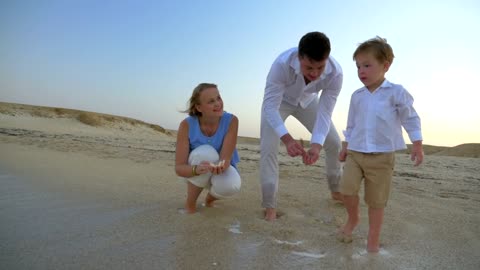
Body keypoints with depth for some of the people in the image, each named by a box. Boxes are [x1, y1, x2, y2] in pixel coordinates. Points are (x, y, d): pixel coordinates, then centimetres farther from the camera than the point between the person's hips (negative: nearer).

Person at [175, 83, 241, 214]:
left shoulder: (231, 120, -24)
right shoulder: (186, 125, -24)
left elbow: (226, 158, -30)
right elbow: (179, 167, -26)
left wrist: (220, 167, -54)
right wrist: (197, 169, -49)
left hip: (222, 170, 1)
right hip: (196, 172, 0)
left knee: (230, 185, -35)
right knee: (206, 153, -35)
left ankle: (211, 197, 5)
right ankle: (190, 202, -9)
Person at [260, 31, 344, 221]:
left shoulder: (335, 73, -32)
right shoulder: (282, 64, -42)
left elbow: (325, 112, -29)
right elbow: (270, 106, -40)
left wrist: (316, 144, -45)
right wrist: (287, 139, -54)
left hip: (307, 101, 3)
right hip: (278, 100, -3)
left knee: (334, 144, 2)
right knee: (268, 149, -18)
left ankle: (336, 191, 27)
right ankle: (270, 207, -6)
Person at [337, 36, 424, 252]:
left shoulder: (396, 92, -3)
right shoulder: (357, 96, 8)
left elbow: (411, 119, 3)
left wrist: (417, 145, 0)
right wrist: (345, 146, 18)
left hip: (382, 155, -3)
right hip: (355, 152, 3)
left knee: (376, 200, 4)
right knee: (347, 188, -11)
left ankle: (373, 239, 22)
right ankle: (352, 219, 19)